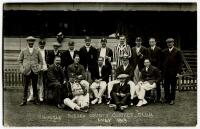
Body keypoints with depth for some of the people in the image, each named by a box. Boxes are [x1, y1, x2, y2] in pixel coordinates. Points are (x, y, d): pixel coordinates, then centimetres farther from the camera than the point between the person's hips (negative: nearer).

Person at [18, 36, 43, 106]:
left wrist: (39, 67, 1)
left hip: (35, 71, 0)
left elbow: (41, 61, 14)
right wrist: (22, 67, 3)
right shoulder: (23, 51, 8)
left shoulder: (37, 51, 10)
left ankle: (35, 100, 13)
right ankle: (24, 101, 8)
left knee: (35, 86, 5)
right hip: (26, 71, 0)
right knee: (25, 87, 1)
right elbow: (19, 60, 15)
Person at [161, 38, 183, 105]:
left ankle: (172, 99, 17)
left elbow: (180, 62, -4)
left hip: (173, 72, -2)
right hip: (166, 72, 2)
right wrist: (162, 70, 0)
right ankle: (166, 98, 17)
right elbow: (162, 62, 8)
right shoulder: (164, 51, 7)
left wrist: (178, 72, -11)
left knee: (173, 86, 6)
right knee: (166, 86, 4)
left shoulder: (177, 51, -2)